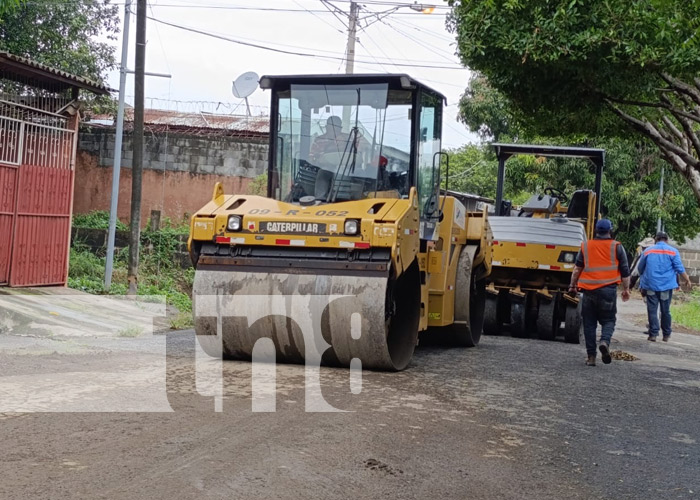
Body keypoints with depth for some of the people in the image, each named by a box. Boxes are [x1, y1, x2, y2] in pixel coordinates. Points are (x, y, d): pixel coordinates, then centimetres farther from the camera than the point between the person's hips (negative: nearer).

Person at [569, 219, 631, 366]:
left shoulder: (585, 246, 7)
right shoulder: (617, 247, 3)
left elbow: (577, 268, 7)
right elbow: (625, 271, 4)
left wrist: (573, 285, 16)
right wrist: (626, 289, 11)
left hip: (589, 290, 2)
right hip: (608, 289, -1)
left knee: (589, 323, 8)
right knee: (608, 320, 8)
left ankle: (591, 356, 5)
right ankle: (605, 341, -21)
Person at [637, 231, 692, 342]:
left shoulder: (648, 251, 7)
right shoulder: (673, 251, 1)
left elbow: (640, 268, 14)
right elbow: (680, 269, -5)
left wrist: (643, 280, 30)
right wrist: (687, 280, 6)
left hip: (650, 285, 0)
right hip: (666, 285, 0)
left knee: (652, 310, 1)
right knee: (665, 311, 9)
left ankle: (653, 334, -7)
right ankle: (666, 335, 16)